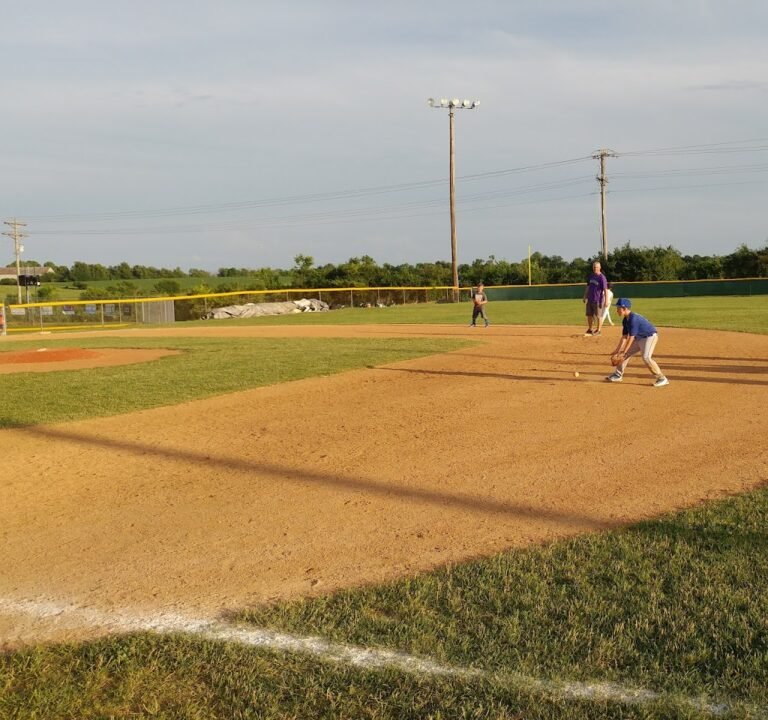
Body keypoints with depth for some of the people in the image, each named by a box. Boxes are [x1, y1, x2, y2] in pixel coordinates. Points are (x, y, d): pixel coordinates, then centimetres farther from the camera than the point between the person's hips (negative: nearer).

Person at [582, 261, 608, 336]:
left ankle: (598, 330, 12)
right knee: (589, 315, 12)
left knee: (598, 316, 2)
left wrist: (606, 301, -20)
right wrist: (585, 297, 17)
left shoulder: (602, 277, -13)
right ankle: (590, 329, 24)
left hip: (598, 300, -7)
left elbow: (605, 290, -15)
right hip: (590, 299, 7)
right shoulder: (591, 276, 8)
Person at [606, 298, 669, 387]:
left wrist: (624, 351, -25)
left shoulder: (633, 318, -27)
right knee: (626, 354, 11)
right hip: (639, 338, 10)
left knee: (646, 357, -27)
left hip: (650, 336, -10)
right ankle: (618, 375, 26)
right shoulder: (625, 320, 2)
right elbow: (624, 337, 4)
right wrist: (618, 350, 1)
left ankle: (662, 378, -20)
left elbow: (631, 337, -27)